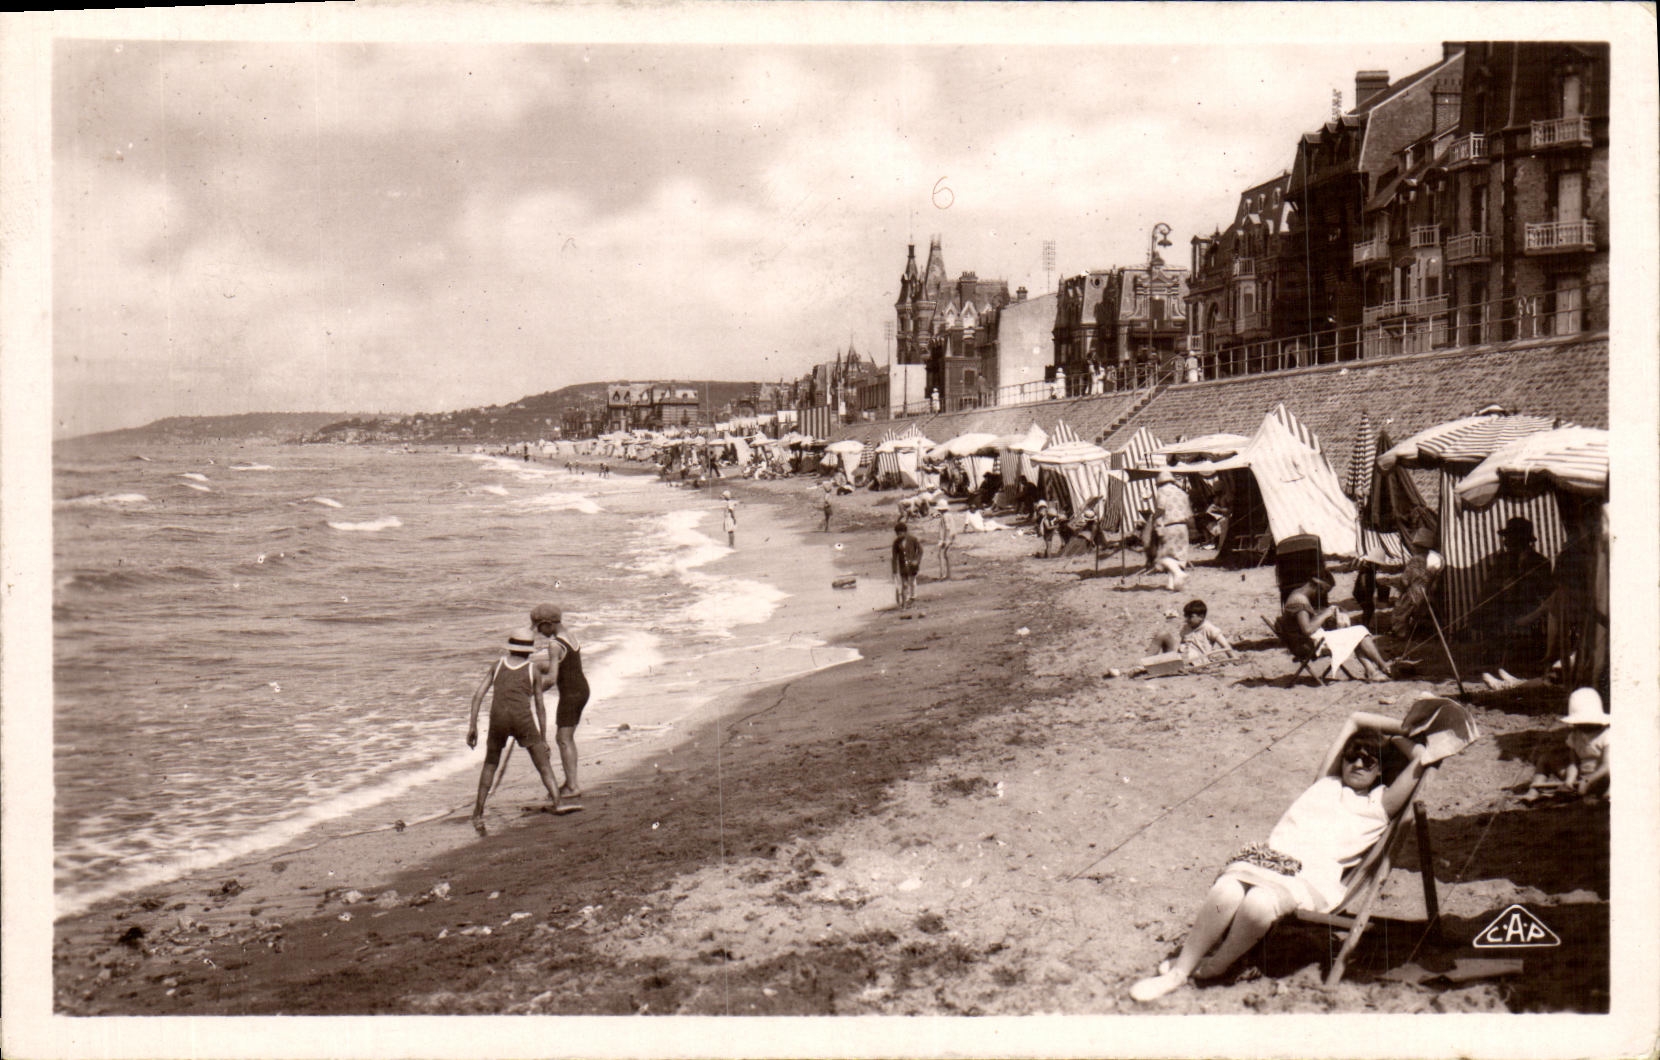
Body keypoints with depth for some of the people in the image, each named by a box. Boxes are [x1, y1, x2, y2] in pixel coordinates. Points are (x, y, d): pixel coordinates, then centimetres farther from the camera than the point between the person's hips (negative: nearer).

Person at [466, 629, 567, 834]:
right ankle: (556, 801, -20)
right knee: (544, 767, 1)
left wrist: (472, 726, 8)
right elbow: (540, 706, 11)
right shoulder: (534, 668, 13)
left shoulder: (498, 664, 18)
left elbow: (478, 694, 8)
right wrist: (544, 738, 14)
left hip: (498, 719, 2)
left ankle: (478, 814, 14)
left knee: (490, 766, 20)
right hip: (523, 718, -2)